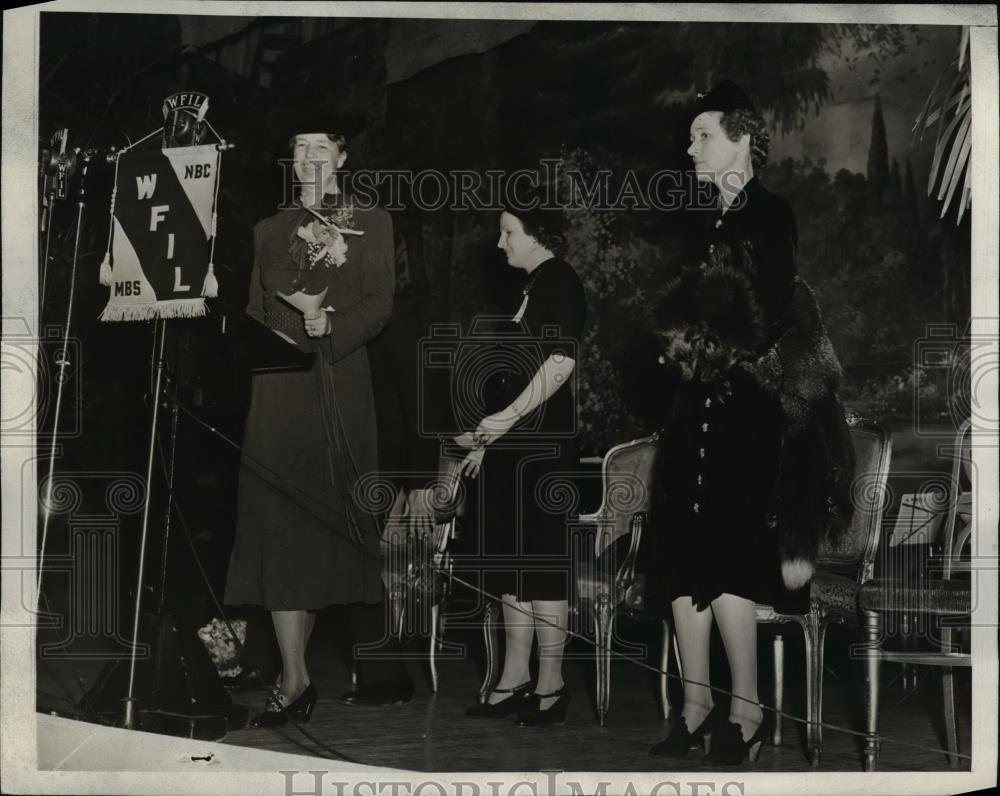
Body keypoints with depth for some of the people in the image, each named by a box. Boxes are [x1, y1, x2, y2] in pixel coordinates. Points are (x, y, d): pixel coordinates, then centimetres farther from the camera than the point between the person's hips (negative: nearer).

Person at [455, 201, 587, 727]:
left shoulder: (559, 282, -9)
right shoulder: (532, 286, 19)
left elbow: (561, 362, -20)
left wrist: (507, 418, -24)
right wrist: (488, 439, 22)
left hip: (541, 446, -9)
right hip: (513, 445, 10)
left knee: (541, 563, -4)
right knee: (512, 564, 11)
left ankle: (550, 686, 4)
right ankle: (514, 682, 17)